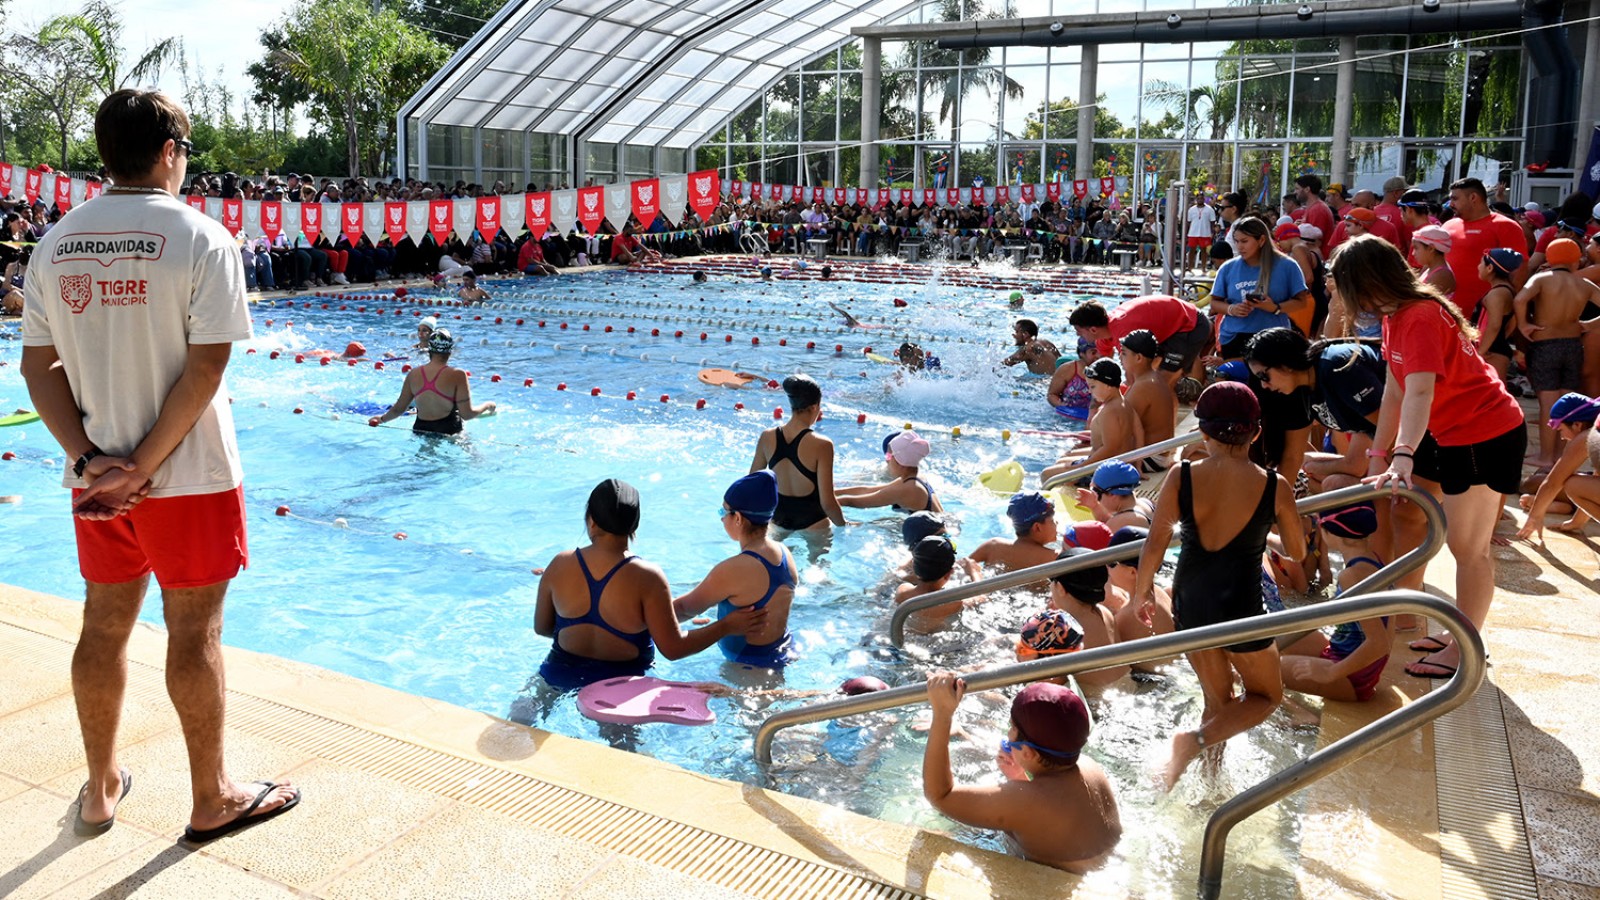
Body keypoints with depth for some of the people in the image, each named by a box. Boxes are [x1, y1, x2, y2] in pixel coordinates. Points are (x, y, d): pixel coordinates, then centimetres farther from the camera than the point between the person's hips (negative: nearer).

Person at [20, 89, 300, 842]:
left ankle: (101, 791, 32)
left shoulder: (57, 244, 5)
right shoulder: (200, 239, -12)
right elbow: (205, 369, -19)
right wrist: (143, 466, -15)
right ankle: (211, 800, 19)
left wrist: (91, 460, -6)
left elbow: (38, 367, 1)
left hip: (97, 477, 6)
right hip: (187, 476, -5)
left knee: (103, 627, 17)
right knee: (194, 635, 5)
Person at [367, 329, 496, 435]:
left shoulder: (413, 374, 2)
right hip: (449, 431, -4)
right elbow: (467, 414, -12)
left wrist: (382, 419, 30)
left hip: (420, 430, 4)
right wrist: (487, 405, 6)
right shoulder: (457, 375, -11)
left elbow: (398, 409, 10)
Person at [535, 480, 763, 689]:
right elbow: (673, 648, -18)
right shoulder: (647, 577, -21)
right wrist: (728, 626, -10)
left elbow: (541, 628, 3)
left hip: (563, 675, 4)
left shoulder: (560, 566, -11)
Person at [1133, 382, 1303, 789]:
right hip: (1240, 605, -3)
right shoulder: (1275, 487, -11)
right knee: (1266, 695, 21)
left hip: (1189, 603, 3)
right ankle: (1197, 740, -3)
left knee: (1217, 699, 24)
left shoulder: (1182, 478, -10)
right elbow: (1297, 552, 3)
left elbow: (1153, 546, -9)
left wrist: (1142, 592, 7)